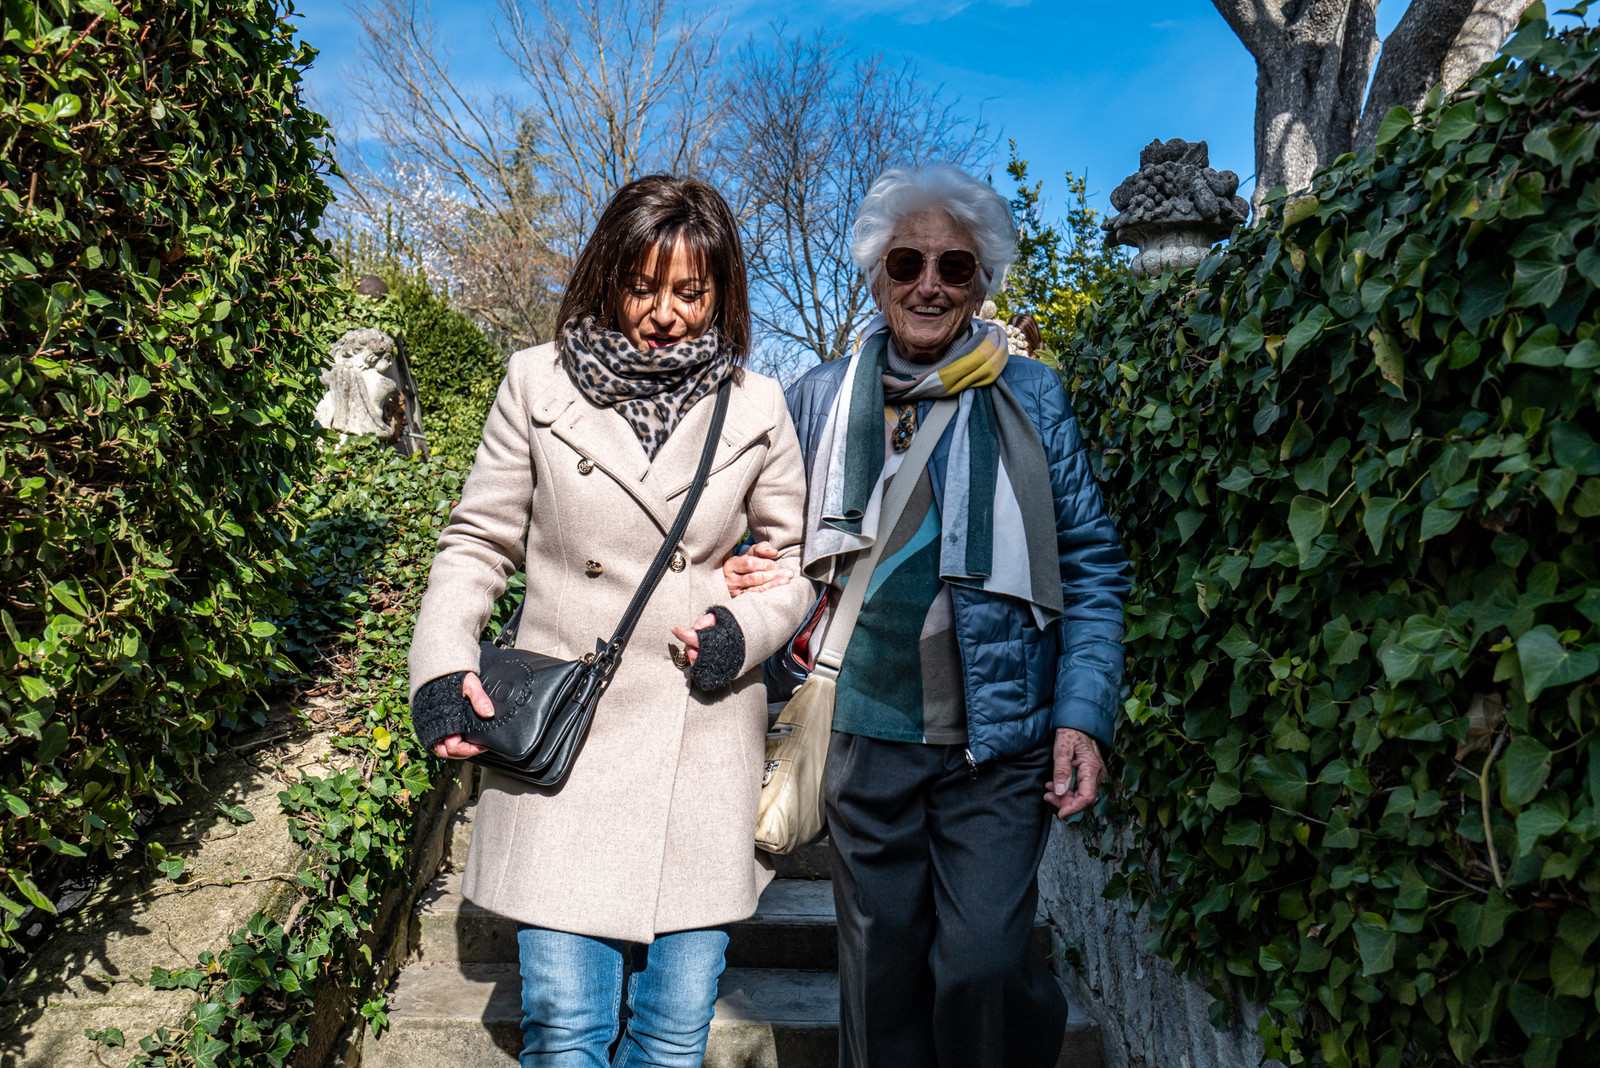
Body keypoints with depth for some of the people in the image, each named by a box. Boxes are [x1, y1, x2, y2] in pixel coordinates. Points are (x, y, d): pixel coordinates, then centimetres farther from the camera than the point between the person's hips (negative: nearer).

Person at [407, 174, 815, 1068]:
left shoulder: (756, 408, 5)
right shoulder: (540, 384, 2)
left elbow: (799, 559, 14)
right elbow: (477, 541, 8)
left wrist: (748, 628, -5)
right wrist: (444, 664, -7)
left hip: (704, 752, 1)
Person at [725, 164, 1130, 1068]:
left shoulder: (1031, 398, 0)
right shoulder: (821, 398, 6)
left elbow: (1092, 568, 1)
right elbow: (796, 553, 18)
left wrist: (1084, 714, -10)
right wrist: (772, 581, -5)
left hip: (999, 742, -2)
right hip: (866, 733, 3)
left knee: (980, 969, -5)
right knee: (881, 970, 14)